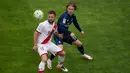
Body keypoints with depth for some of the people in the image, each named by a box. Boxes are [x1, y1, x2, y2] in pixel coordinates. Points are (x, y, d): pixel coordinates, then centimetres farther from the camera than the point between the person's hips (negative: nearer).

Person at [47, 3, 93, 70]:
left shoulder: (73, 16, -6)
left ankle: (83, 54, 46)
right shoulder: (64, 16, -29)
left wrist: (80, 30, 28)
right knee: (60, 48, -30)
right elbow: (61, 27, -42)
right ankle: (49, 60, -5)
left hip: (65, 33, 8)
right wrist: (70, 33, -49)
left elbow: (75, 23, 17)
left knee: (79, 44, 14)